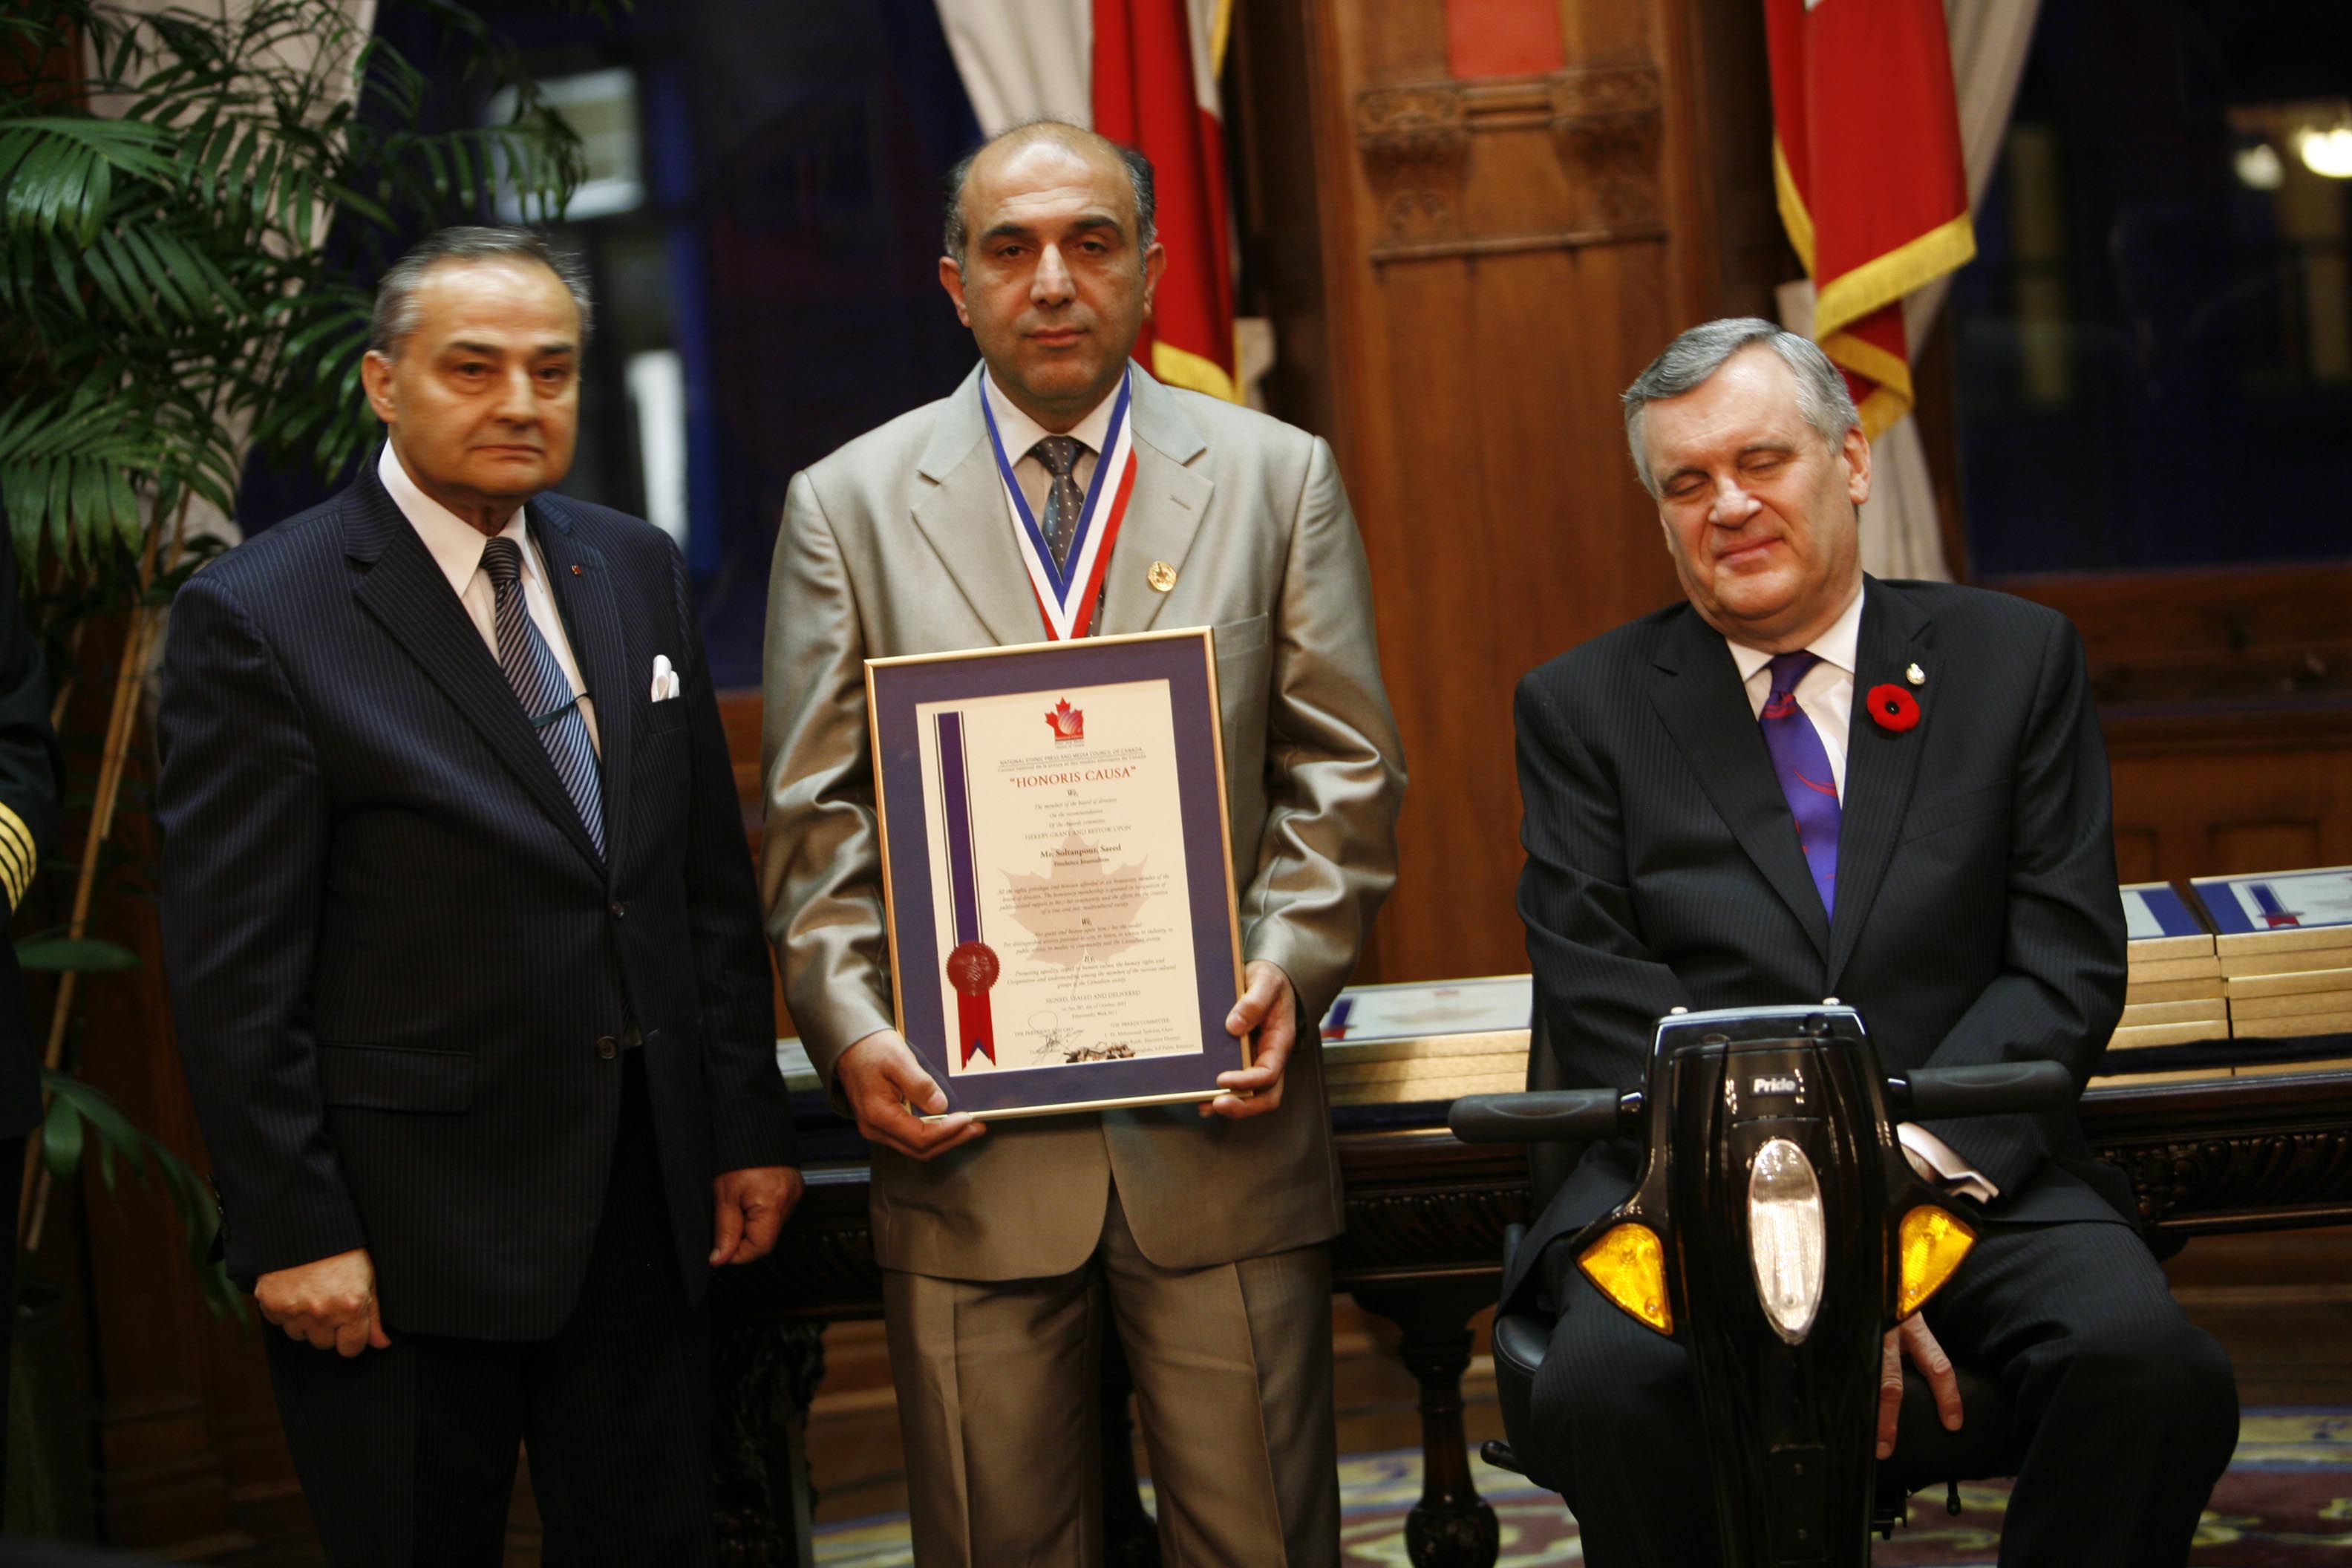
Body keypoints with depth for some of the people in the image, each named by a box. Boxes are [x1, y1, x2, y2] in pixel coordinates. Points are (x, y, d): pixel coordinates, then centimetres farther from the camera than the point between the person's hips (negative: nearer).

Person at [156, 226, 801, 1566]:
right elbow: (233, 971, -11)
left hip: (646, 1207, 5)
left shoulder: (637, 573, 8)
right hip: (409, 1234, -5)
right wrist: (293, 1233, -13)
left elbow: (714, 878, 12)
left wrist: (750, 1126, 9)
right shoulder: (257, 621, -10)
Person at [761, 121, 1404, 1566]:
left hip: (1220, 1124, 0)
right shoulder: (848, 506, 8)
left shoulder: (1279, 478, 9)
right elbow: (819, 817, 4)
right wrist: (851, 1023, -10)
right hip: (967, 1133, 0)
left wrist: (1287, 964, -11)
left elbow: (1344, 773, 5)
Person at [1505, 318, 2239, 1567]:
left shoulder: (2016, 659, 13)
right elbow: (1600, 1000, 0)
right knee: (1602, 1391, -32)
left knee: (2155, 1370, -29)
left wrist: (1910, 1159, -14)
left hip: (1969, 1174, 1)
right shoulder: (1585, 705, 11)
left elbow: (2067, 963, 4)